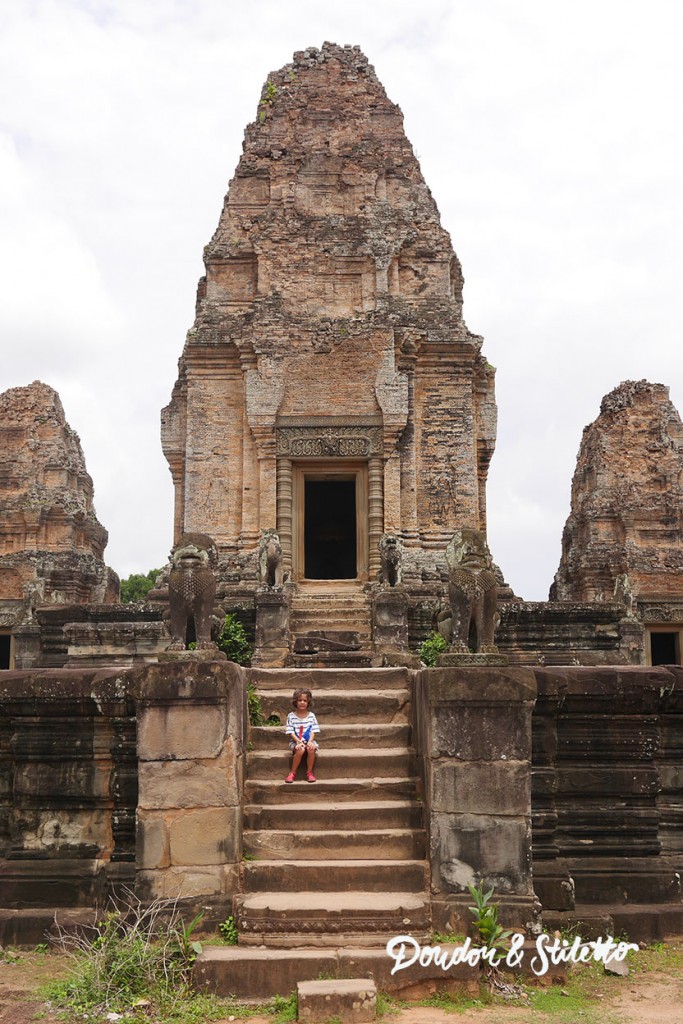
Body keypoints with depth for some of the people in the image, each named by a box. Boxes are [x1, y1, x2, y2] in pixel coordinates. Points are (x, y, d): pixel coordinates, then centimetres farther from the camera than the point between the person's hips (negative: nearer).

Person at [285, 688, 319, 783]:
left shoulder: (311, 715, 5)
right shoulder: (291, 716, 0)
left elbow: (313, 731, 0)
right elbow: (291, 732, -5)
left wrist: (310, 741, -18)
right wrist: (299, 742, -19)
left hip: (308, 741, 1)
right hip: (295, 741, -1)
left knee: (311, 749, -33)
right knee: (301, 750, -35)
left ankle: (309, 772, -12)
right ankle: (292, 772, -15)